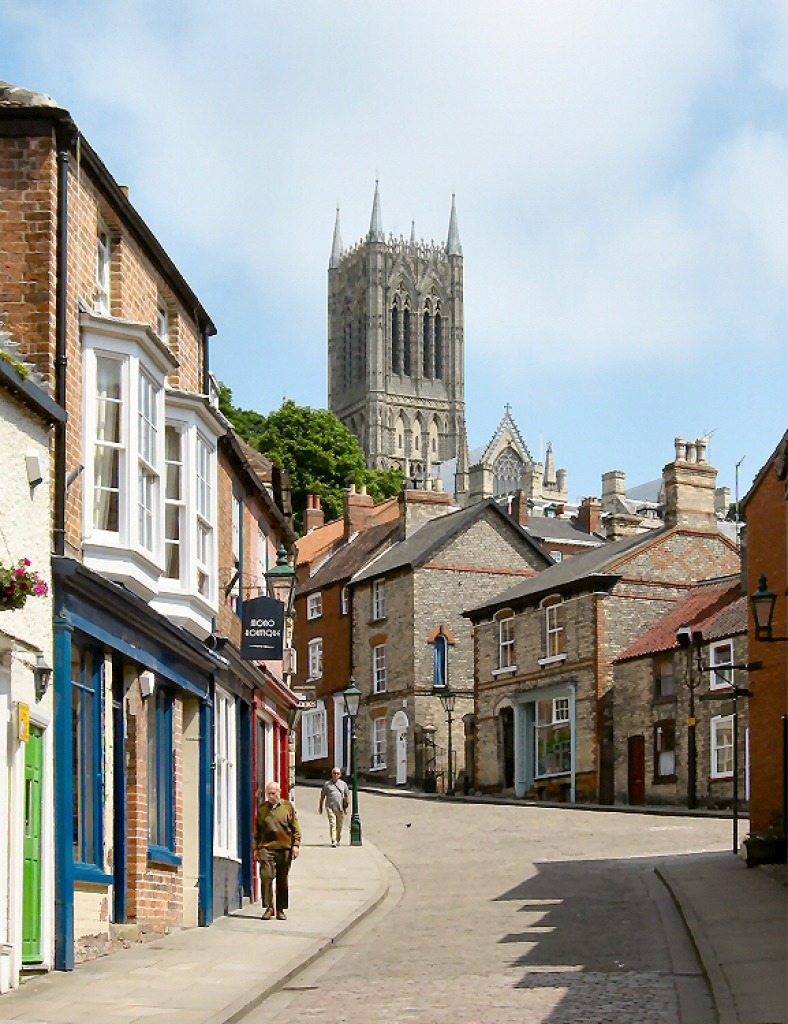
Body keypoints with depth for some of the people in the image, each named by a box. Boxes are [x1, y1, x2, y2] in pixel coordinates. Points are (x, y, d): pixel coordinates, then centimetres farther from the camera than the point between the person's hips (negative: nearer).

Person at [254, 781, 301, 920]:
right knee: (266, 876, -12)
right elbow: (257, 830, 16)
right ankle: (269, 907, -3)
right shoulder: (262, 808, 11)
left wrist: (296, 845, -2)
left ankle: (281, 909, 15)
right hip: (266, 847, 0)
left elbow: (295, 828, 7)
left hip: (284, 847, 0)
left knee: (282, 880, 6)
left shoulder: (288, 806, 6)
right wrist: (256, 848, 11)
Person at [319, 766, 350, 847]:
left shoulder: (343, 784, 12)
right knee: (332, 824, -14)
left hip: (340, 808, 2)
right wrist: (320, 807, 12)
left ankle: (338, 840, 25)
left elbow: (347, 796, 16)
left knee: (339, 826, 9)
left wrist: (347, 806, 8)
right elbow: (322, 796, 12)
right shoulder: (327, 784, 7)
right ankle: (333, 841, -20)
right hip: (330, 807, -2)